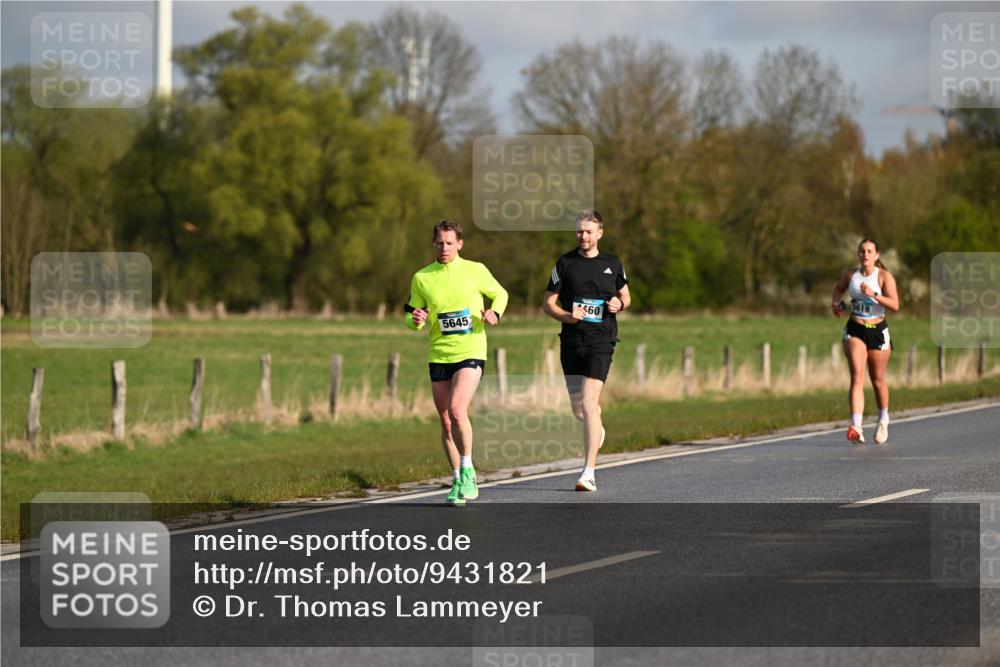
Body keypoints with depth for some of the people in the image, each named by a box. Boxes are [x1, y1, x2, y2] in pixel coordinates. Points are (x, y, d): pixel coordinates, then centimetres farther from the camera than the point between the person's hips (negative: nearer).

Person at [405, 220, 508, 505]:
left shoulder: (475, 271, 0)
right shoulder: (422, 278, 5)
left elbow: (500, 294, 15)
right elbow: (412, 316, 12)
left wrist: (494, 313, -6)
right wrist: (416, 320, -12)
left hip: (470, 352, -3)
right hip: (438, 355, 3)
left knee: (457, 410, -22)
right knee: (446, 423, 6)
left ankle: (467, 471, -7)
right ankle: (458, 481, 19)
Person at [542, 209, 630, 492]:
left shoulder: (612, 264, 7)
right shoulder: (564, 263, 4)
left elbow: (625, 295, 21)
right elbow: (548, 303, 5)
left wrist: (619, 304, -3)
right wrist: (567, 316, -15)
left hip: (601, 341, -2)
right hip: (571, 340, 2)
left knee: (588, 404, -15)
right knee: (577, 408, 7)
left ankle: (589, 473, -17)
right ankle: (597, 429, 45)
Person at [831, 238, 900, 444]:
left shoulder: (884, 276, -8)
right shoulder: (850, 274, 3)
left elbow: (895, 305, -17)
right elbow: (839, 288, 25)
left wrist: (874, 295, -29)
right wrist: (836, 303, 5)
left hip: (878, 331, -1)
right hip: (854, 330, 1)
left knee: (878, 380, 12)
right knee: (857, 377, -15)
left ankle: (883, 419, 38)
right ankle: (856, 427, -25)